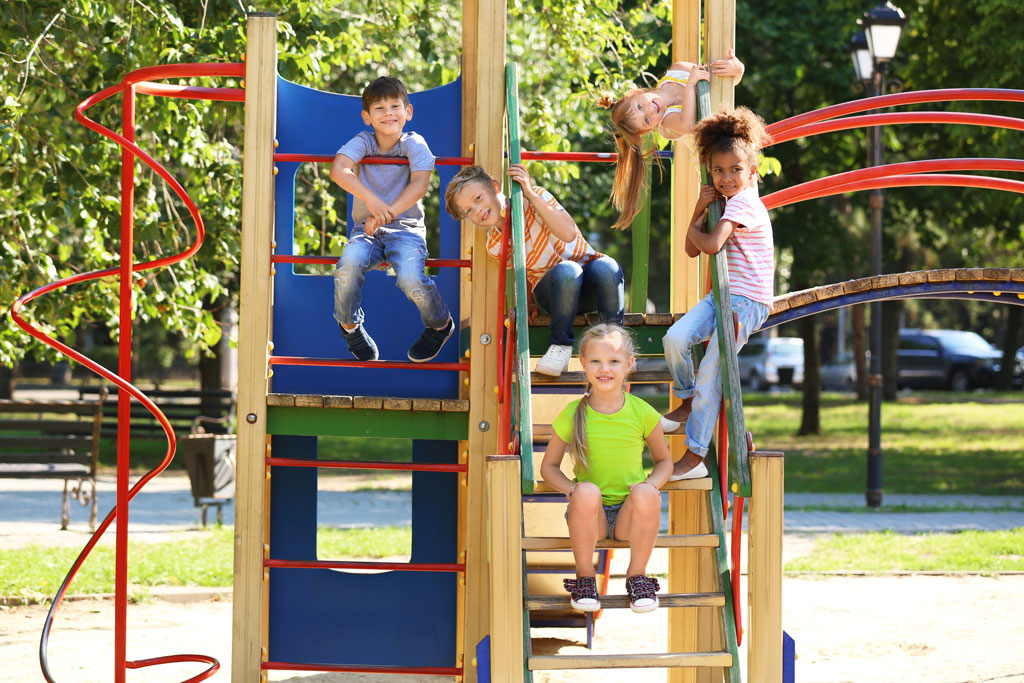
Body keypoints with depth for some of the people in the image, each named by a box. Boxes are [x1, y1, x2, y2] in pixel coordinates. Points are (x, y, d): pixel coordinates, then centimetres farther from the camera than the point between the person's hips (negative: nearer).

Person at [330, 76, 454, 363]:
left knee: (411, 279, -28)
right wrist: (370, 199, -35)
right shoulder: (362, 142, -4)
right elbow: (338, 170, -21)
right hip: (366, 228, 1)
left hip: (406, 227, -1)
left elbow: (419, 184, -17)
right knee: (350, 263, -32)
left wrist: (386, 214, -27)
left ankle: (440, 325, 6)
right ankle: (349, 326, -3)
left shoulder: (414, 144, -5)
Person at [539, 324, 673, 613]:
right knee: (587, 491, -35)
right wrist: (572, 488, -14)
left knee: (646, 494, -34)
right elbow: (548, 466, 7)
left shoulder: (642, 413, -2)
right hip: (590, 515, 0)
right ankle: (585, 578, -15)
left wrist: (651, 484, -10)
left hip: (628, 513, 1)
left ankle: (637, 576, -10)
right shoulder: (572, 415, -3)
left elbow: (664, 461, 12)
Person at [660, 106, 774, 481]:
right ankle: (687, 402, 11)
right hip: (722, 295, 8)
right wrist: (699, 209, 6)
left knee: (710, 373, -13)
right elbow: (692, 250, 19)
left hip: (748, 302, -8)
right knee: (675, 338, -16)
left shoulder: (743, 202, -13)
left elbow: (711, 244, -25)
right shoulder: (724, 203, 18)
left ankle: (694, 457, -10)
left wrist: (694, 227, -2)